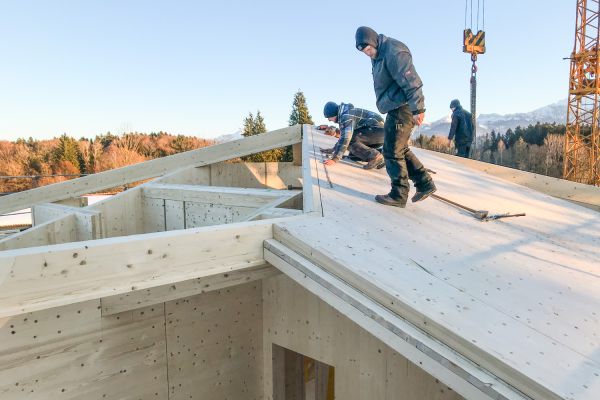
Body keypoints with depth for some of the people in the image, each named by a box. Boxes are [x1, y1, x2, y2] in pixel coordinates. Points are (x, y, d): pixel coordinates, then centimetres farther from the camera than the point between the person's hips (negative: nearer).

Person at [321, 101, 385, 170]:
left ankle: (375, 157, -14)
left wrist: (334, 159, -28)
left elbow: (345, 138, -26)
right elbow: (343, 136, 29)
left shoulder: (346, 115, -16)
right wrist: (333, 149, 25)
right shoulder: (343, 115, 17)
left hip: (378, 130, -10)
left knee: (350, 139, -18)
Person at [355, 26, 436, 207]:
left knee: (393, 152, -5)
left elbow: (412, 81, -22)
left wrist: (418, 109, -23)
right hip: (395, 109, 10)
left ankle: (398, 195, 4)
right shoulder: (378, 55, 15)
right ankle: (425, 183, 19)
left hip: (402, 109, -10)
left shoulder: (394, 52, -17)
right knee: (401, 150, 15)